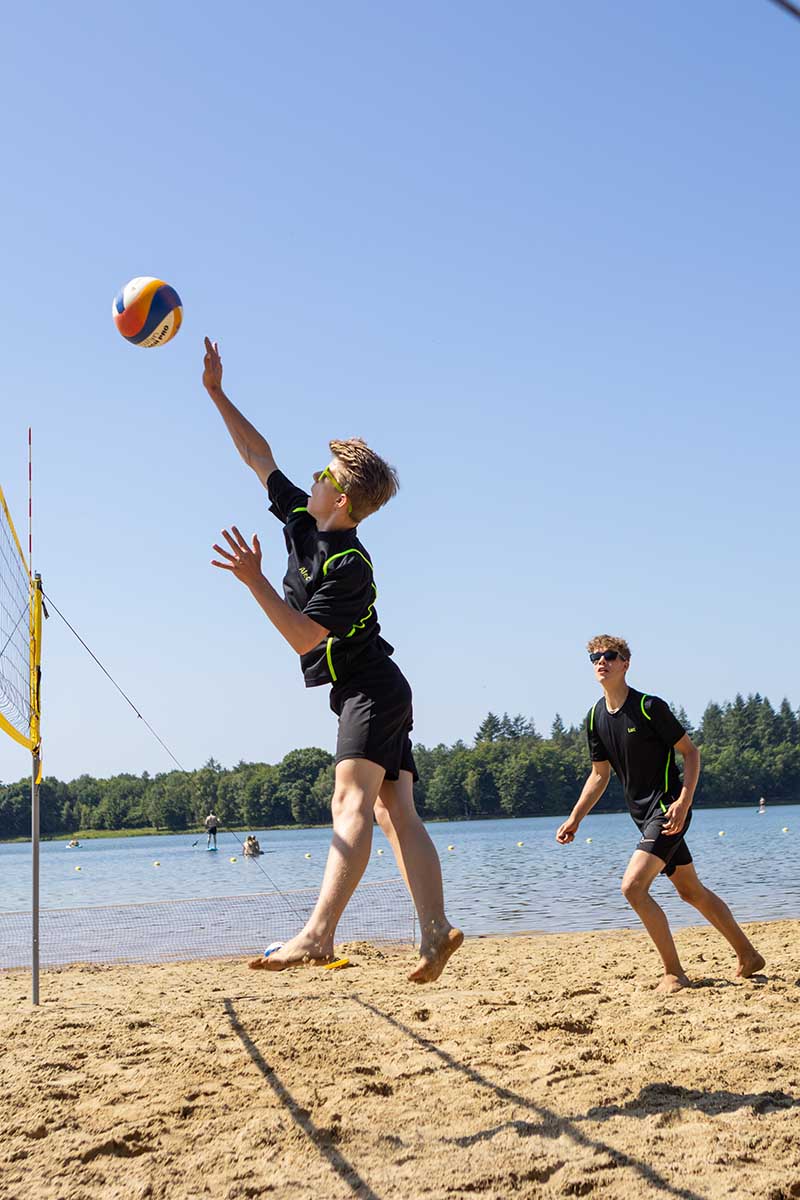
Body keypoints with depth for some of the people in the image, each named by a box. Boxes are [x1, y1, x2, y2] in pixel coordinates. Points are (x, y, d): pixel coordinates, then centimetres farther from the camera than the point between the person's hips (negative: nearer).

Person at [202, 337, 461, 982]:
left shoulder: (350, 567, -20)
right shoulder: (300, 519, 6)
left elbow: (303, 637, -23)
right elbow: (260, 456, 14)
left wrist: (255, 581, -28)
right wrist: (217, 395, 13)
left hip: (371, 691, -10)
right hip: (373, 694, 10)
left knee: (352, 802, -21)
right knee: (397, 812, 1)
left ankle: (318, 934, -33)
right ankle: (437, 930, -4)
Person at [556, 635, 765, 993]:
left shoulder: (649, 707, -14)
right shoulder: (596, 718, 5)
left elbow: (691, 752, -9)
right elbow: (600, 775, 15)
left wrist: (684, 801, -21)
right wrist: (574, 819, 9)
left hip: (668, 808, -8)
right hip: (645, 815, 8)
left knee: (632, 886, -18)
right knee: (691, 892, 15)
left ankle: (674, 973, -6)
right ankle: (748, 956, 30)